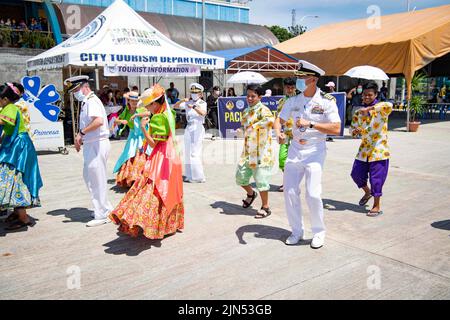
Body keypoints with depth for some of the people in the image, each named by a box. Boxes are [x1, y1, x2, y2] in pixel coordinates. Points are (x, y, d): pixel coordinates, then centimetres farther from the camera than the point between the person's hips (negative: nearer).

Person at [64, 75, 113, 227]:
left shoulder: (92, 101, -15)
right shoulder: (86, 102, 16)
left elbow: (99, 121, -32)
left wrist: (81, 133, -26)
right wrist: (81, 139, 15)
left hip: (97, 145, -11)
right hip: (91, 145, 11)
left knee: (97, 179, -3)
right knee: (88, 176, 18)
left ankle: (102, 215, 8)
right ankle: (105, 208, 27)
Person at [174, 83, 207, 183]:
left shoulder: (202, 103, -2)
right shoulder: (188, 102, 10)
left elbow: (203, 113, -21)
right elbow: (175, 106, 5)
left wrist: (194, 106, -27)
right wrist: (182, 100, -9)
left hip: (198, 129, -5)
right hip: (189, 128, 5)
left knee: (195, 153, -9)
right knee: (188, 153, 8)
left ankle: (198, 177, -1)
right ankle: (189, 176, 17)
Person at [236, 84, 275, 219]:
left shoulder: (263, 109, -11)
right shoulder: (246, 112, 13)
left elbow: (270, 119, -33)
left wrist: (254, 126, -34)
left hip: (261, 153, -7)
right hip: (247, 153, 8)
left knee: (261, 180, -4)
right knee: (240, 177, 12)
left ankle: (265, 208, 14)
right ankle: (251, 193, 41)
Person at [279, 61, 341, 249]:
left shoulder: (326, 101, -8)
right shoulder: (293, 101, 5)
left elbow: (336, 129, -15)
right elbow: (280, 120, 9)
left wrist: (310, 124, -21)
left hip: (315, 151, -4)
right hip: (295, 150, 5)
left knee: (313, 194, -11)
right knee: (290, 192, 3)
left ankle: (319, 232, 14)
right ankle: (297, 231, 22)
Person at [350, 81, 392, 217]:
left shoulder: (380, 108, -9)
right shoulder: (359, 111, 9)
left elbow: (389, 106, -33)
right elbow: (353, 127, 11)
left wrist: (369, 108, -36)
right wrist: (355, 131, -13)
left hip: (379, 150, -6)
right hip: (364, 149, 6)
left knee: (376, 179, -2)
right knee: (356, 174, 9)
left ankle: (377, 207, 12)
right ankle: (368, 192, 38)